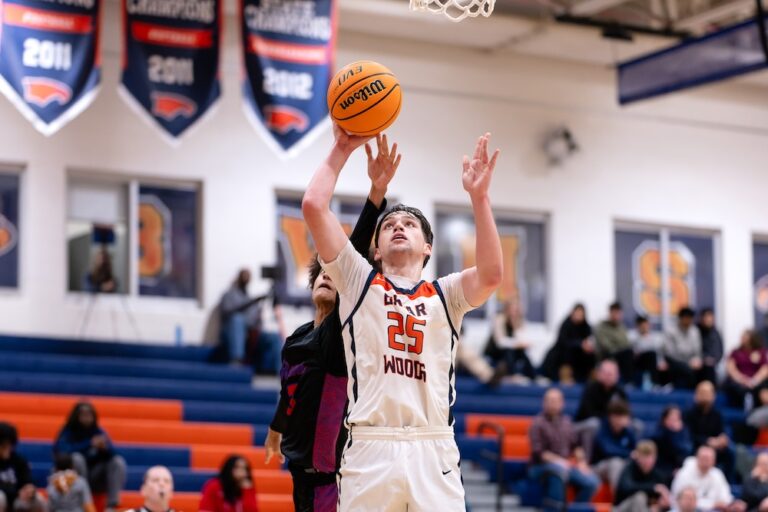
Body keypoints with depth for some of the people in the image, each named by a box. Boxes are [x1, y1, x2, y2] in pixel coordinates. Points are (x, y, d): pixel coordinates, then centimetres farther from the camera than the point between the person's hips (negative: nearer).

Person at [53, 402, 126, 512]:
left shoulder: (98, 432, 3)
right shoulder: (68, 432, -7)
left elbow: (113, 453, -5)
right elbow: (62, 450, -26)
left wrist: (105, 447, -28)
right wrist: (89, 444, -29)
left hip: (95, 479, 4)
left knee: (118, 461, -17)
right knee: (76, 458, -31)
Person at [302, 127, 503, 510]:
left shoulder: (445, 294, 18)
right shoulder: (359, 281, 16)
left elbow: (491, 275, -5)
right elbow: (314, 205, 6)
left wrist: (478, 196, -8)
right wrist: (342, 149, 12)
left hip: (433, 450, 1)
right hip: (369, 447, -1)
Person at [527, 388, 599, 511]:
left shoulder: (566, 421, 11)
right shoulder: (538, 423, -7)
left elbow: (575, 445, 17)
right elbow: (538, 453, -14)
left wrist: (581, 462, -1)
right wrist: (559, 461, -25)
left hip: (566, 465, 6)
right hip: (541, 467, -6)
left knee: (592, 482, -15)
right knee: (559, 469, -40)